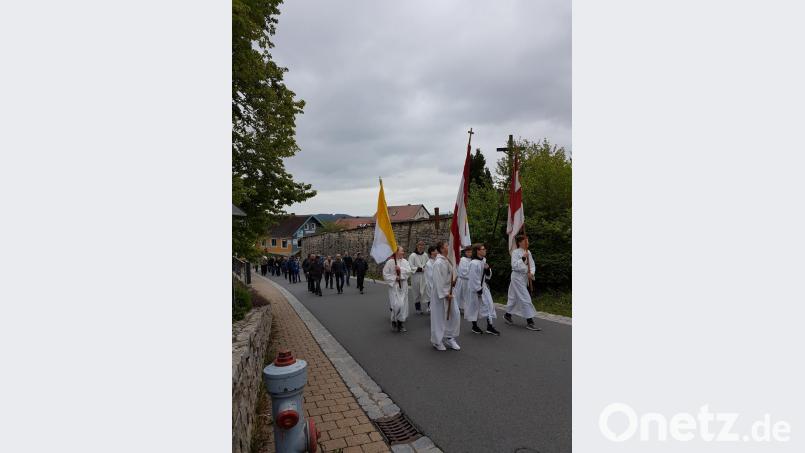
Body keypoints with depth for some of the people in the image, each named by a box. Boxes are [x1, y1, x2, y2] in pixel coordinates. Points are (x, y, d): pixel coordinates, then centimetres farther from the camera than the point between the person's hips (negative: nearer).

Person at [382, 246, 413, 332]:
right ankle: (394, 321, 11)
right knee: (397, 304, -12)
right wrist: (394, 278, -14)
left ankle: (401, 323, 22)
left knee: (403, 305, 8)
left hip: (403, 286, 5)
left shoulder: (405, 261, 5)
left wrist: (400, 269, -20)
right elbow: (385, 274, -7)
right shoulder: (390, 262, -8)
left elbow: (409, 271, -8)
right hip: (394, 286, -4)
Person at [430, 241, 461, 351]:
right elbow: (438, 281, -22)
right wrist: (445, 294, -19)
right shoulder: (438, 263, -20)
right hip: (441, 294, -8)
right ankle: (437, 341, 22)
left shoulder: (446, 261, 7)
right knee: (439, 317, 5)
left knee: (454, 316, 10)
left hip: (449, 292, 8)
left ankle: (449, 338, 25)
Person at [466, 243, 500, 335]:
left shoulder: (483, 261, 5)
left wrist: (488, 269, -8)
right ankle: (475, 326, 22)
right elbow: (473, 278, -21)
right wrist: (478, 290, -18)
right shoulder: (474, 263, -21)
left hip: (484, 286, 8)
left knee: (489, 304, 4)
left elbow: (488, 276, 13)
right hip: (475, 288, -8)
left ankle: (490, 326, 10)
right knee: (475, 306, 6)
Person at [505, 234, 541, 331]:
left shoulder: (528, 252, 8)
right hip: (517, 277, -7)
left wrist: (531, 273, -14)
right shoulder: (515, 252, -12)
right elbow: (514, 266, -20)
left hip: (525, 277, 7)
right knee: (525, 298, -8)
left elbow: (532, 265, 3)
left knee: (514, 297, 19)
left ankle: (507, 315, 35)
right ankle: (529, 322, -2)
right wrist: (523, 258, -27)